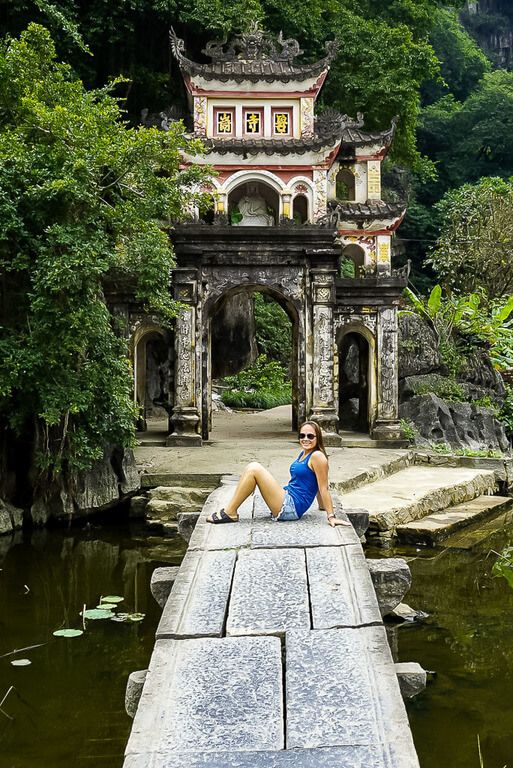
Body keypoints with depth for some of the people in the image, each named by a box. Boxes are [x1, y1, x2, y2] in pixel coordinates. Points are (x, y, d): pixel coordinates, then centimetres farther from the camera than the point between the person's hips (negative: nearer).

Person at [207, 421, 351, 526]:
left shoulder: (317, 456, -11)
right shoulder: (303, 453, 16)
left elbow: (323, 488, -13)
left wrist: (331, 516, -14)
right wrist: (322, 506, 31)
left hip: (290, 508, -10)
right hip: (287, 498, 10)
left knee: (254, 469, -16)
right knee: (253, 467, 3)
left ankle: (230, 513, -10)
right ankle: (230, 510, -2)